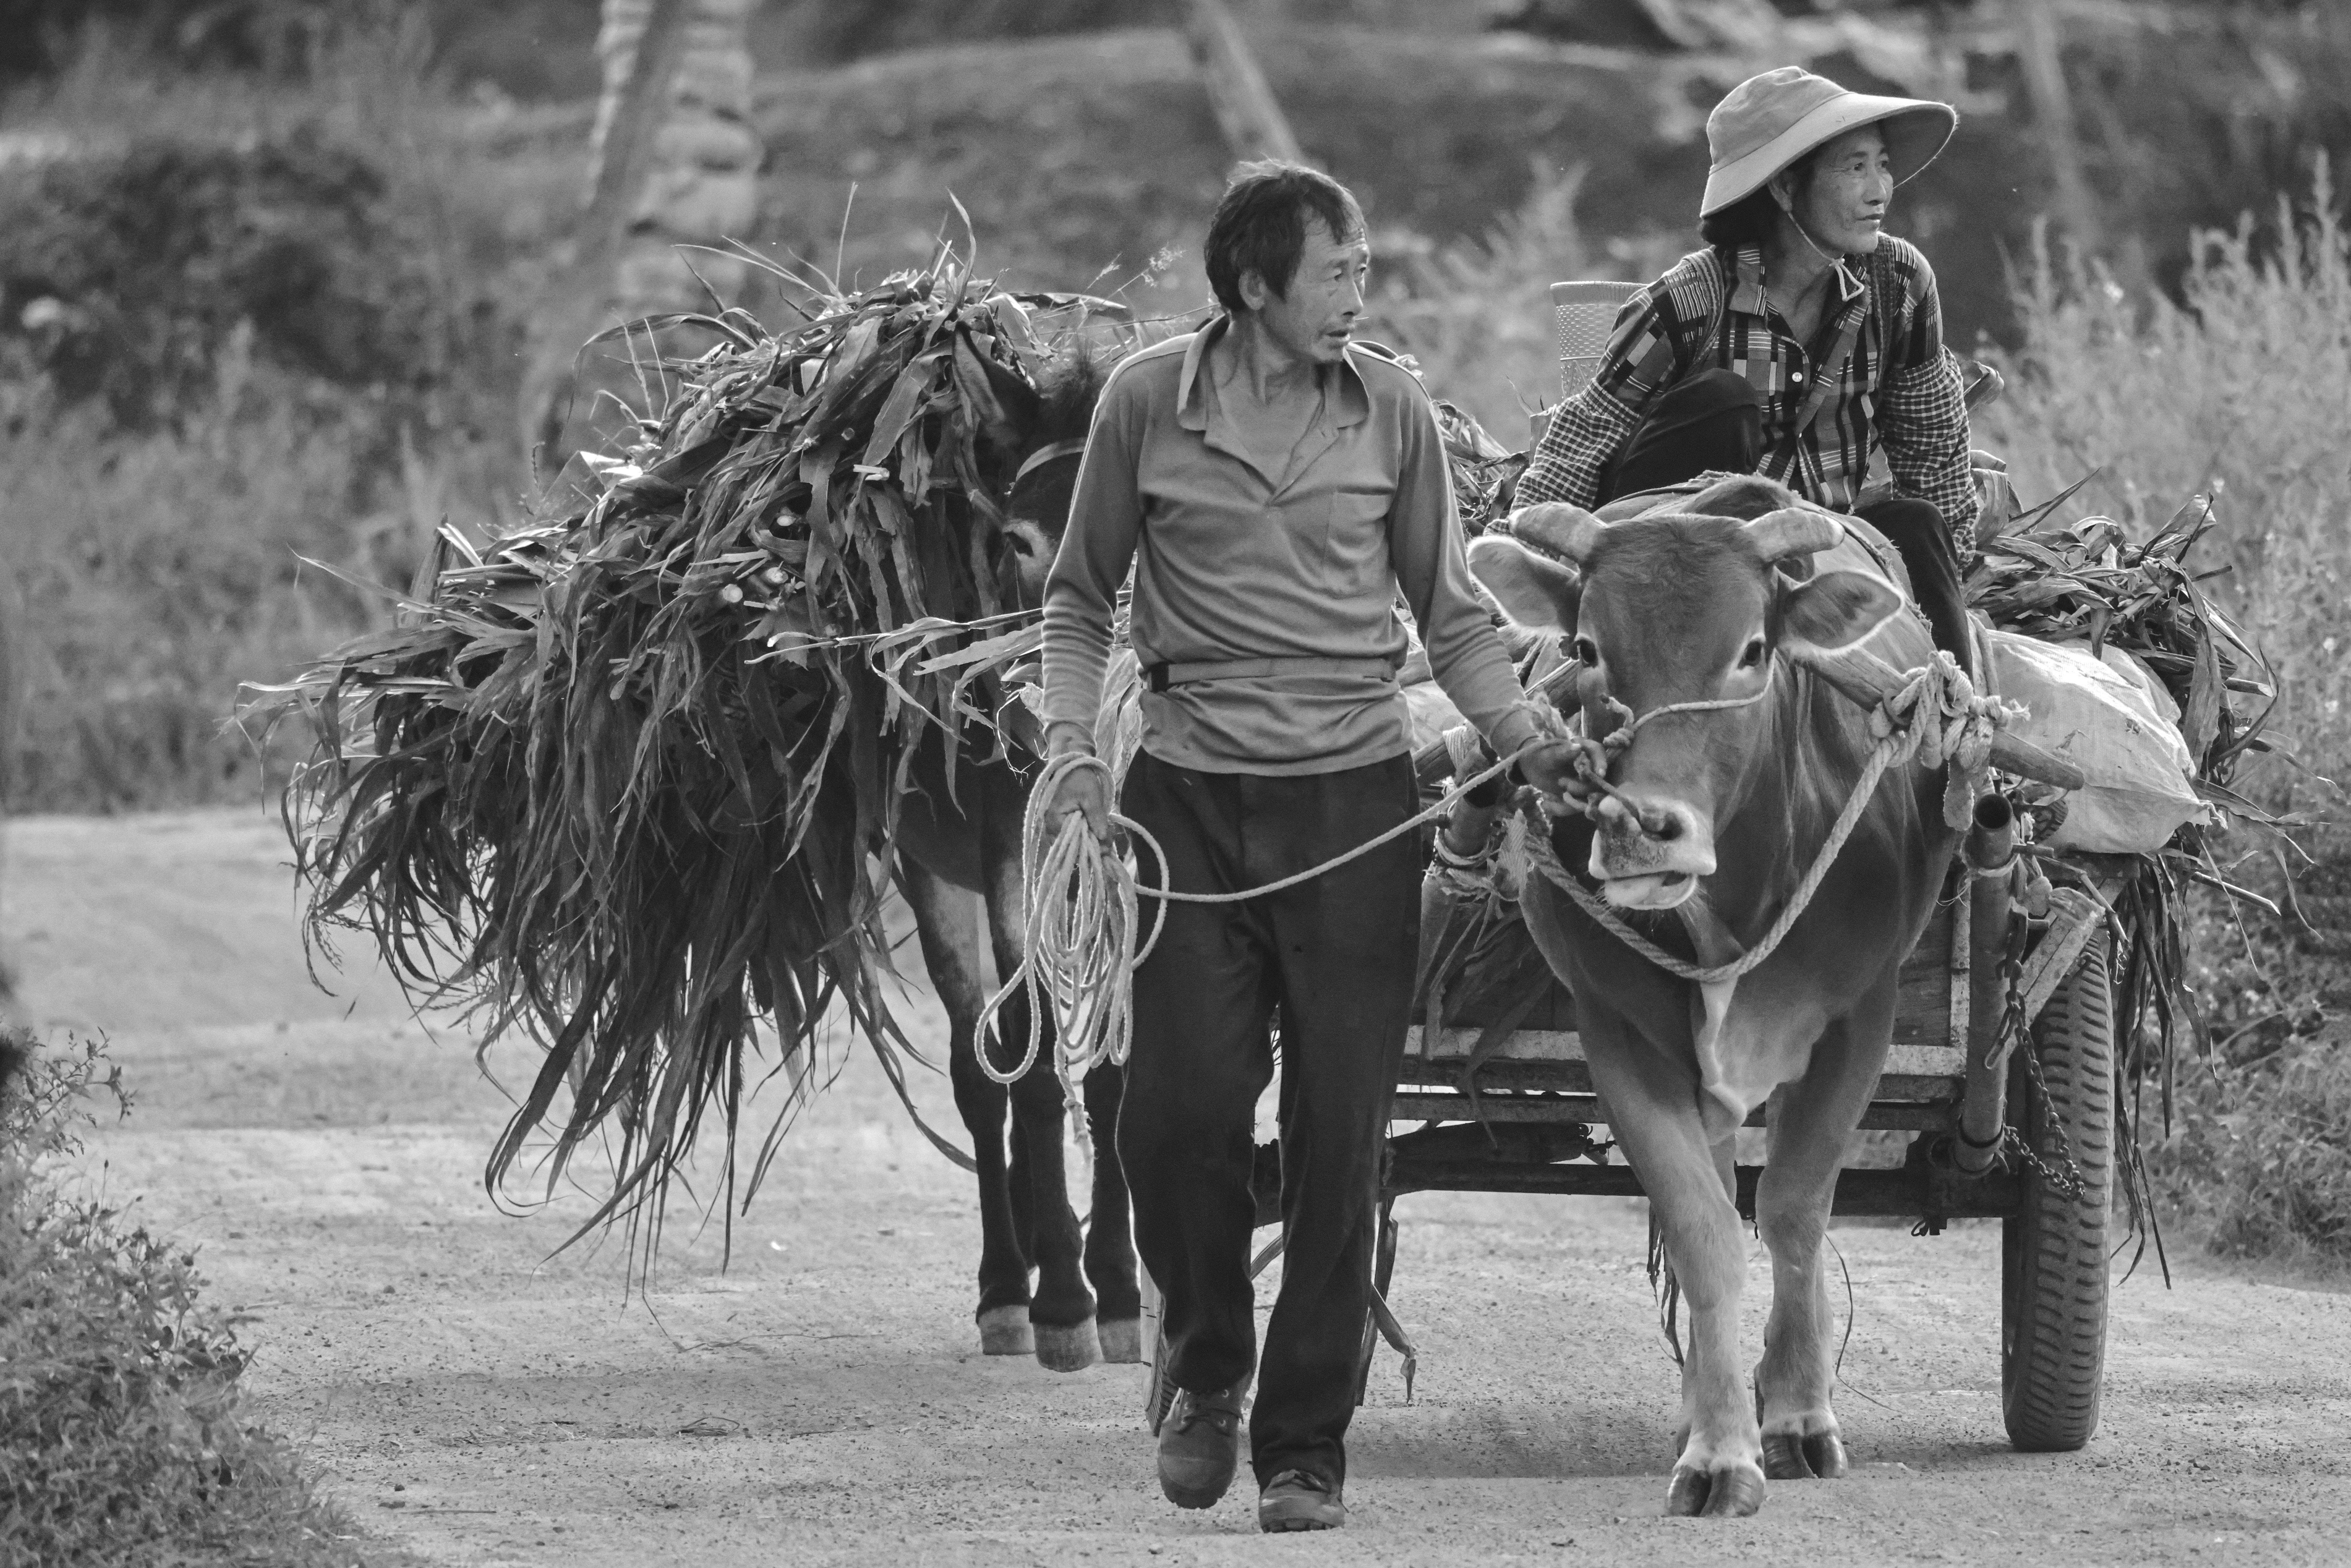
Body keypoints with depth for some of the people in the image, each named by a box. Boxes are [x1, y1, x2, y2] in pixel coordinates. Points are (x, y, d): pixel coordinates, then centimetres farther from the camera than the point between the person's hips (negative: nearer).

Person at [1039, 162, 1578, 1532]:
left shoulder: (1392, 408, 3)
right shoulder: (1149, 401, 1)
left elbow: (1449, 610, 10)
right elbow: (1082, 597, 11)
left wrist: (1523, 739, -4)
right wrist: (1073, 745, -2)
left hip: (1356, 797, 0)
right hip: (1189, 799, 0)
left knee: (1339, 1135, -1)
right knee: (1182, 1114, -5)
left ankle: (1307, 1447, 8)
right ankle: (1209, 1376, 22)